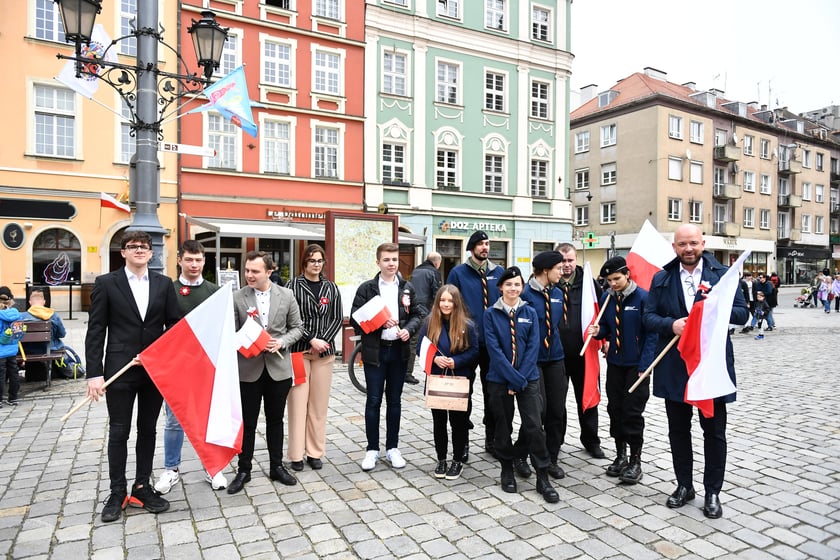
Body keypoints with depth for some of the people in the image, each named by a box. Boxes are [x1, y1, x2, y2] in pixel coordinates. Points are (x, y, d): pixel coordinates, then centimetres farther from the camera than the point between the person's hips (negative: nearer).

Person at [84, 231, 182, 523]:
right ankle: (117, 493, 22)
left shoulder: (164, 284, 4)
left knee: (148, 430, 12)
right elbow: (96, 331, -4)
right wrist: (94, 373, -9)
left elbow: (175, 324, 5)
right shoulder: (106, 283, -2)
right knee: (119, 432, 7)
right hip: (120, 370, -2)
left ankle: (142, 488, 25)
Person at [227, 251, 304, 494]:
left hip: (278, 367, 1)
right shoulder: (237, 297, -4)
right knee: (247, 422, 9)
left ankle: (276, 466, 29)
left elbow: (297, 327, 4)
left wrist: (282, 342, -13)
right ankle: (244, 470, 26)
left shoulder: (286, 295, -1)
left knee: (275, 420, 14)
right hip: (248, 368, -1)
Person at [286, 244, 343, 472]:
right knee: (298, 401, 0)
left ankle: (315, 452, 18)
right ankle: (296, 454, 11)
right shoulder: (294, 285, -1)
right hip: (298, 350, -3)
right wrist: (312, 340, -14)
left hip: (324, 351, 3)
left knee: (319, 403, 7)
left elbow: (336, 319, 5)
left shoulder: (331, 288, 9)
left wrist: (322, 342, -8)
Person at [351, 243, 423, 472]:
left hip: (398, 350, 3)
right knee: (373, 401, 4)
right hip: (375, 351, -2)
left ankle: (392, 448, 24)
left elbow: (416, 315, 10)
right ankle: (372, 449, 18)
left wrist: (408, 329, -10)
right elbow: (355, 319, -6)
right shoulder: (366, 288, -3)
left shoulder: (407, 288, 7)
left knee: (394, 401, 12)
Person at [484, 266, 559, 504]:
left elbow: (533, 347, -2)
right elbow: (494, 348, -10)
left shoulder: (530, 313, 3)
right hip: (499, 379, -1)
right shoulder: (491, 314, -3)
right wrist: (514, 377, -16)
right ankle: (507, 470, 28)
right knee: (503, 427, 10)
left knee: (534, 426, -2)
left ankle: (542, 478, 10)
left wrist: (521, 378, -11)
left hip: (529, 379, 1)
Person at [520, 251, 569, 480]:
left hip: (555, 358, 7)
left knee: (557, 410, 8)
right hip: (533, 360, -6)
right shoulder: (526, 294, -13)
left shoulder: (558, 294, 9)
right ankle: (519, 455, 16)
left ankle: (551, 459, 23)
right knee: (538, 411, -5)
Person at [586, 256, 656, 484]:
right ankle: (620, 456, 26)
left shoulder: (643, 297, -12)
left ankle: (635, 461, 15)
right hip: (614, 363, 5)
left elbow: (651, 333, -12)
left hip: (637, 365, -5)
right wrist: (598, 331, -12)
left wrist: (645, 365, -17)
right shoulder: (607, 298, 2)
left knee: (633, 412, 0)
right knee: (615, 410, 11)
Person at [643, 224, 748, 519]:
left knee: (714, 431, 7)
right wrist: (670, 325, -17)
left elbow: (742, 314, 0)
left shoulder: (723, 275, 3)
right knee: (678, 430, 13)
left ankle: (712, 492, 23)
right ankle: (684, 486, 29)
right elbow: (648, 317, 2)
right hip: (674, 366, 2)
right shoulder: (661, 279, 6)